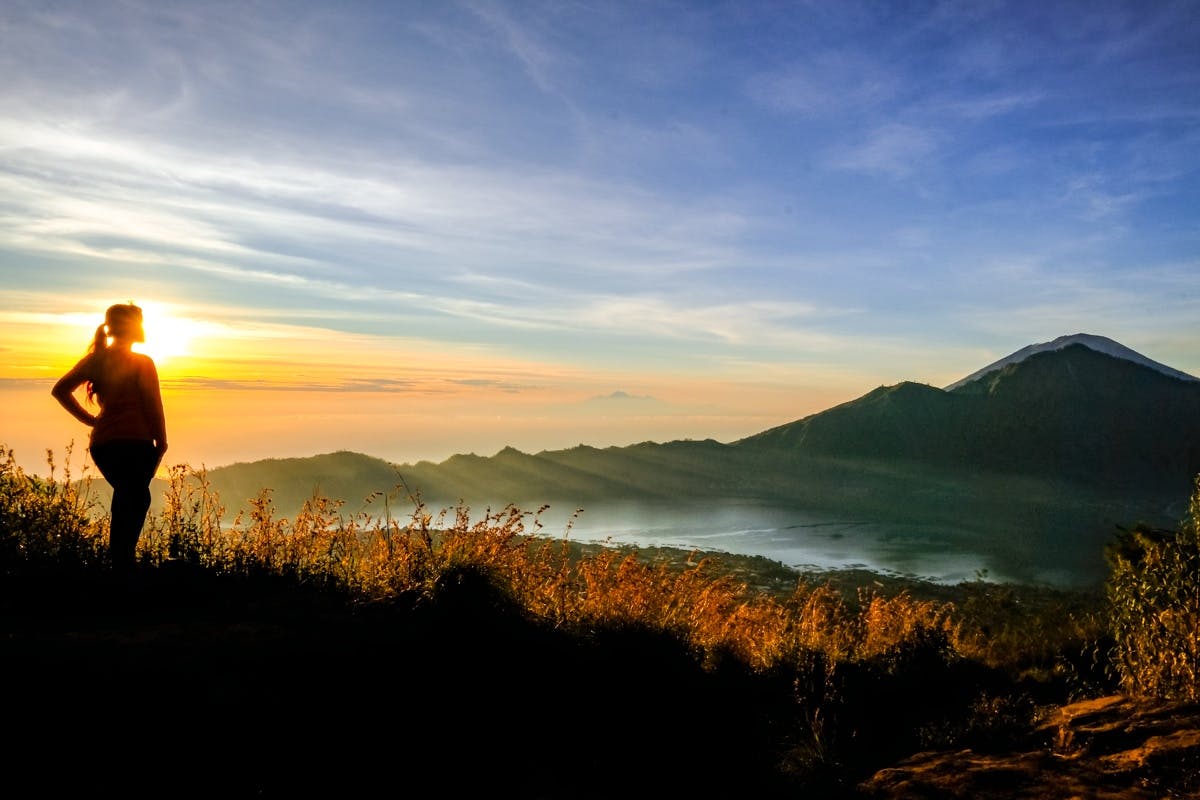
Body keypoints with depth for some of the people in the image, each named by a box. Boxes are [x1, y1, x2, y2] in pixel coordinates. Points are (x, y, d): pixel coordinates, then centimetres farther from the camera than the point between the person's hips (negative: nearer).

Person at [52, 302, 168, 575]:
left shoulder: (95, 359, 10)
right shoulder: (142, 363, -6)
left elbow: (60, 390, 7)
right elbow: (153, 407, -9)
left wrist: (89, 419, 8)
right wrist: (161, 443, -2)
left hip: (101, 443, 6)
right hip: (135, 443, -6)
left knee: (128, 498, 22)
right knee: (135, 501, 1)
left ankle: (122, 561, 21)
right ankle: (123, 563, -4)